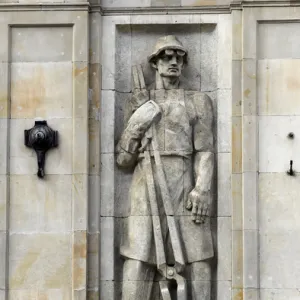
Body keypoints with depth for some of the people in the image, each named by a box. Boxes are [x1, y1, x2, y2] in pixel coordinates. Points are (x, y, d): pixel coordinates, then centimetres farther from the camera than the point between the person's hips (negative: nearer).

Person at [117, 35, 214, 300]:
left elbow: (205, 150, 3)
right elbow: (124, 159, 13)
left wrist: (202, 190, -12)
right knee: (138, 264, -5)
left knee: (195, 264, -4)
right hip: (147, 192, 1)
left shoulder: (198, 101, 13)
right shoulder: (139, 102, 16)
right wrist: (138, 121, -2)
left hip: (186, 192, -1)